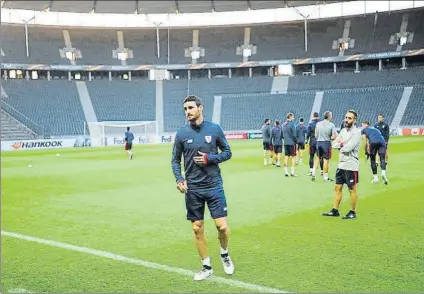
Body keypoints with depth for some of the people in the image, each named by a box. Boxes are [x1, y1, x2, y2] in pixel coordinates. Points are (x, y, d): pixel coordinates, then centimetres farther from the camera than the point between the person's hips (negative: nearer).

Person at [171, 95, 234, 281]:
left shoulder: (215, 129, -2)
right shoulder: (181, 133, -1)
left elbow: (227, 152, 4)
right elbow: (175, 160, 6)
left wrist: (210, 158, -13)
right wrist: (179, 179, -10)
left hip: (214, 186, -1)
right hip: (192, 189, 1)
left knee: (222, 226, -5)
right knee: (197, 229, 6)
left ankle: (224, 255, 27)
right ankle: (207, 267, 23)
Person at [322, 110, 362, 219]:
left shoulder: (356, 132, -13)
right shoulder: (343, 130, 11)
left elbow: (348, 148, -23)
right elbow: (334, 144, 5)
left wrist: (340, 145, -5)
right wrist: (342, 144, -13)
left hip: (351, 166, -8)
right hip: (341, 164, 8)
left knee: (352, 189, 3)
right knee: (337, 187, 11)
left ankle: (352, 212, 14)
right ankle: (335, 210, 19)